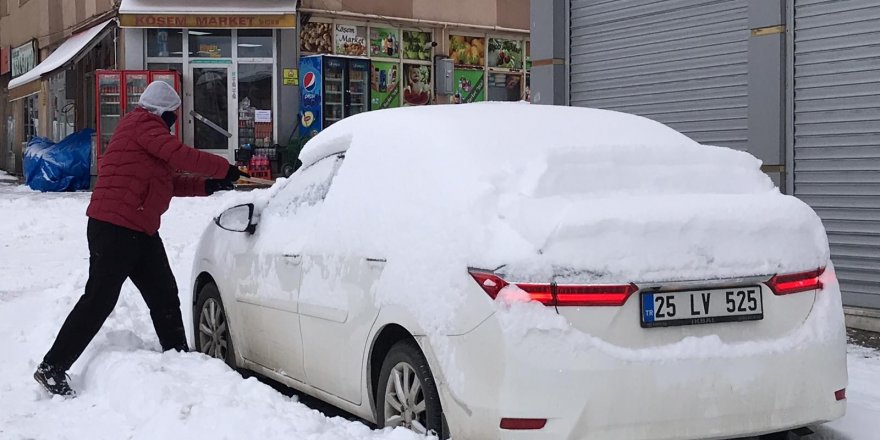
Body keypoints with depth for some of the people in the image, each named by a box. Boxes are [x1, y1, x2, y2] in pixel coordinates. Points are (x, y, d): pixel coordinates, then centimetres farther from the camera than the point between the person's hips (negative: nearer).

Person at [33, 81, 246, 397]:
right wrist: (224, 170, -11)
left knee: (164, 296, 12)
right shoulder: (142, 123, -8)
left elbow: (168, 181, 25)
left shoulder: (145, 128, 23)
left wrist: (207, 186, 16)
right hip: (114, 228, -11)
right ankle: (52, 369, -5)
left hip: (141, 231, 11)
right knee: (99, 300, -10)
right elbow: (178, 155, -20)